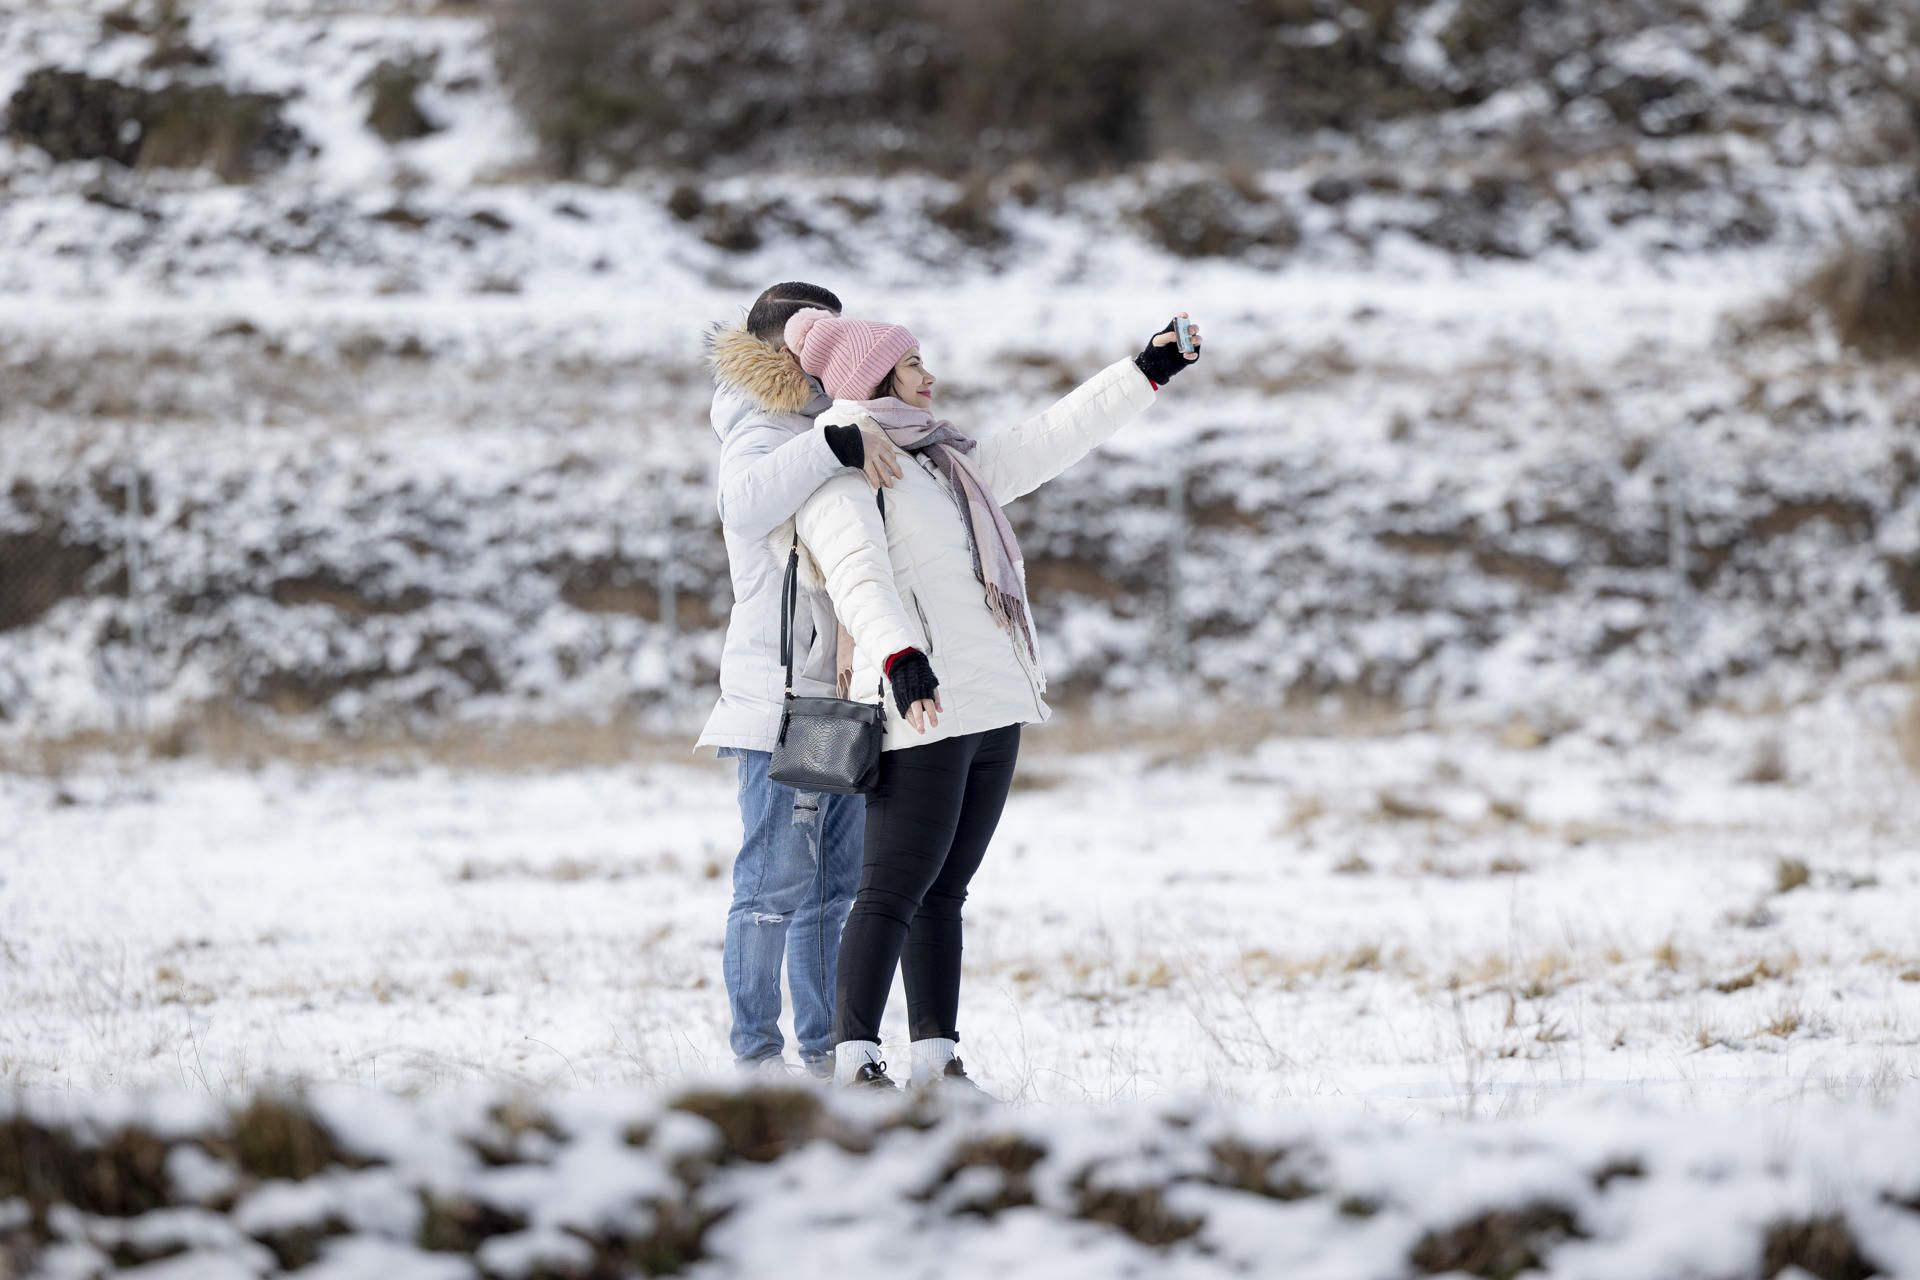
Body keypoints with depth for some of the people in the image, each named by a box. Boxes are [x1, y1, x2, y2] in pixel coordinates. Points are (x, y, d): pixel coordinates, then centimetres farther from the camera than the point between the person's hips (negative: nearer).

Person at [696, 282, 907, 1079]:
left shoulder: (816, 430, 19)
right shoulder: (761, 437, -10)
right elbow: (749, 503, -35)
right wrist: (836, 445, -41)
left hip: (847, 696, 9)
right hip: (782, 699, -9)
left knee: (838, 884, 11)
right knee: (776, 882, -8)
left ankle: (825, 1045, 16)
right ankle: (756, 1051, -4)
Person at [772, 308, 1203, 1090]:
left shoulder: (947, 462, 22)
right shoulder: (841, 474, -7)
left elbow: (1048, 444, 29)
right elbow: (859, 576, -23)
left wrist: (1147, 372, 30)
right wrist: (900, 657, -40)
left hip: (994, 709, 9)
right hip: (919, 714, -9)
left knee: (945, 889, 9)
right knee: (896, 889, -12)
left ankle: (937, 1061, 9)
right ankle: (853, 1061, -13)